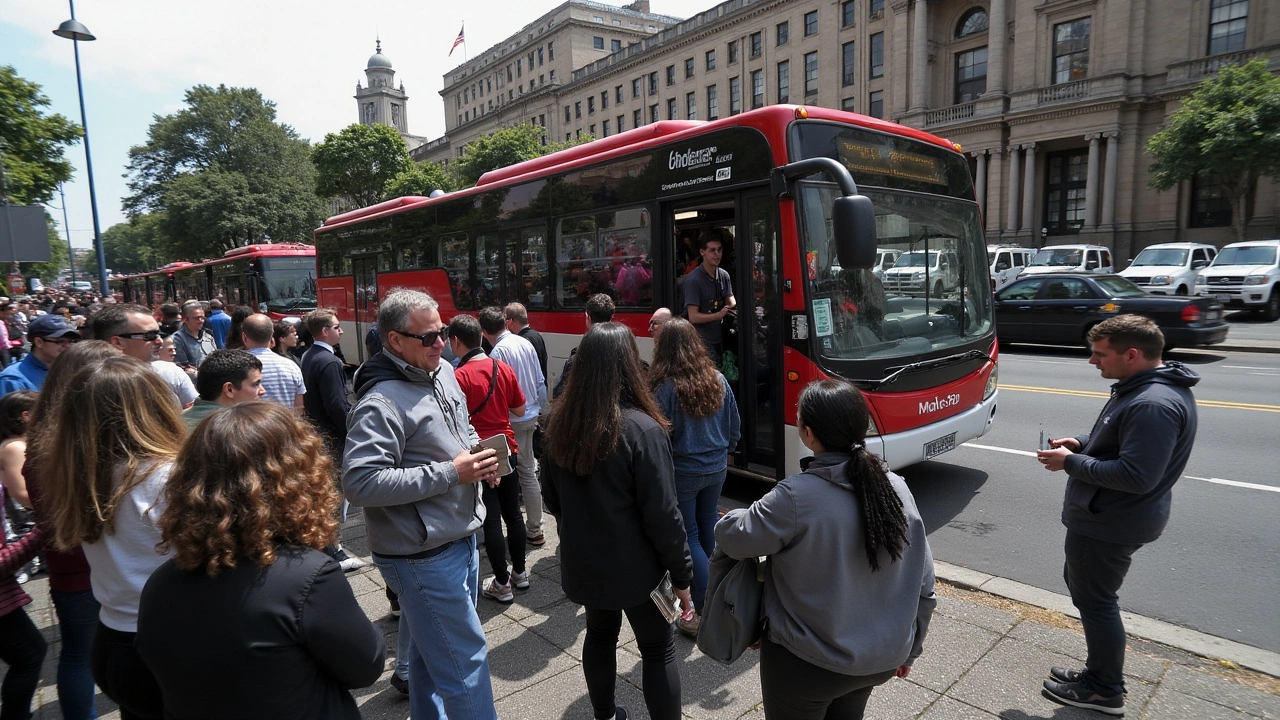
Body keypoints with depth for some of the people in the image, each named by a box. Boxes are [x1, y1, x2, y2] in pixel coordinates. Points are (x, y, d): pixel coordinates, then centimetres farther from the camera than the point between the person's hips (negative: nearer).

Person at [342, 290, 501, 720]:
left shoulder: (443, 373, 6)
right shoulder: (382, 402, -21)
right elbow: (359, 482, -28)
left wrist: (478, 456, 0)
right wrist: (449, 474, -25)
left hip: (459, 538, 8)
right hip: (424, 557, -8)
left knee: (432, 650, 25)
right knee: (466, 662, 2)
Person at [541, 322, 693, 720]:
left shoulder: (561, 423, -6)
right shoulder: (642, 429, -25)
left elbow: (551, 496, 6)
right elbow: (662, 515, -20)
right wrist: (681, 573, -8)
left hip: (582, 563, 6)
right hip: (634, 567, -6)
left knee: (599, 636, 25)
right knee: (658, 650, 12)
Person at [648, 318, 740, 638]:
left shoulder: (665, 386, -19)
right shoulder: (718, 380, -2)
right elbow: (735, 428, 7)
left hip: (681, 471, -6)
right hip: (716, 468, 6)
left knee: (688, 537, 5)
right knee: (708, 527, 22)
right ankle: (710, 590, 39)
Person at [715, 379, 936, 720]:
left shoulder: (797, 497, -27)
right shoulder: (897, 489, -9)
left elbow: (732, 538, -15)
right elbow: (923, 586, -1)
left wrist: (733, 517, 8)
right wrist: (908, 649, 13)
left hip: (807, 665, -5)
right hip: (880, 659, 5)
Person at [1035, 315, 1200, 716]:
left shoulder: (1153, 405, -28)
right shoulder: (1144, 387, 7)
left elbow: (1136, 476, -31)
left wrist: (1071, 463, -22)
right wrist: (1081, 444, 3)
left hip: (1109, 523, -11)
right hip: (1106, 516, 11)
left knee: (1095, 601, 4)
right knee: (1082, 585, 23)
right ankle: (1100, 672, 37)